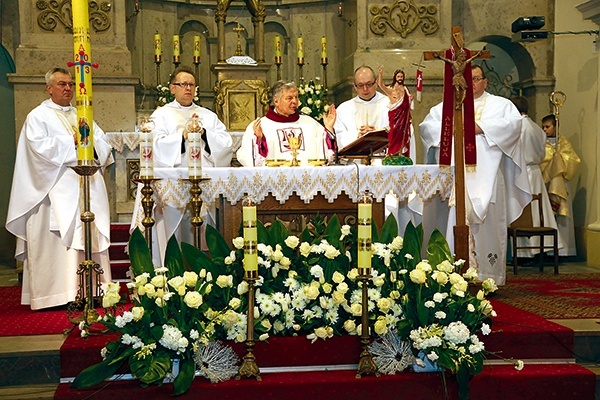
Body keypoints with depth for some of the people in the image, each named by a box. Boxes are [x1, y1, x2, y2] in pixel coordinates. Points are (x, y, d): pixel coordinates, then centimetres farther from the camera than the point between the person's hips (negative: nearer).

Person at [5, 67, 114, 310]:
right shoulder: (38, 116, 4)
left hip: (88, 188, 6)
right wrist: (72, 142, -11)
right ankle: (61, 293, -9)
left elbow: (104, 144, 14)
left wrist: (91, 143, -7)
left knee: (91, 236, 3)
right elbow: (39, 146, -12)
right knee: (61, 236, -11)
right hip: (58, 190, -6)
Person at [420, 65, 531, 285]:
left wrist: (482, 127, -10)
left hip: (486, 175, -2)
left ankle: (488, 278, -5)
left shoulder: (501, 104, 16)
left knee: (487, 223, -8)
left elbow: (514, 123, -2)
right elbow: (425, 126, 12)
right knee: (455, 219, -8)